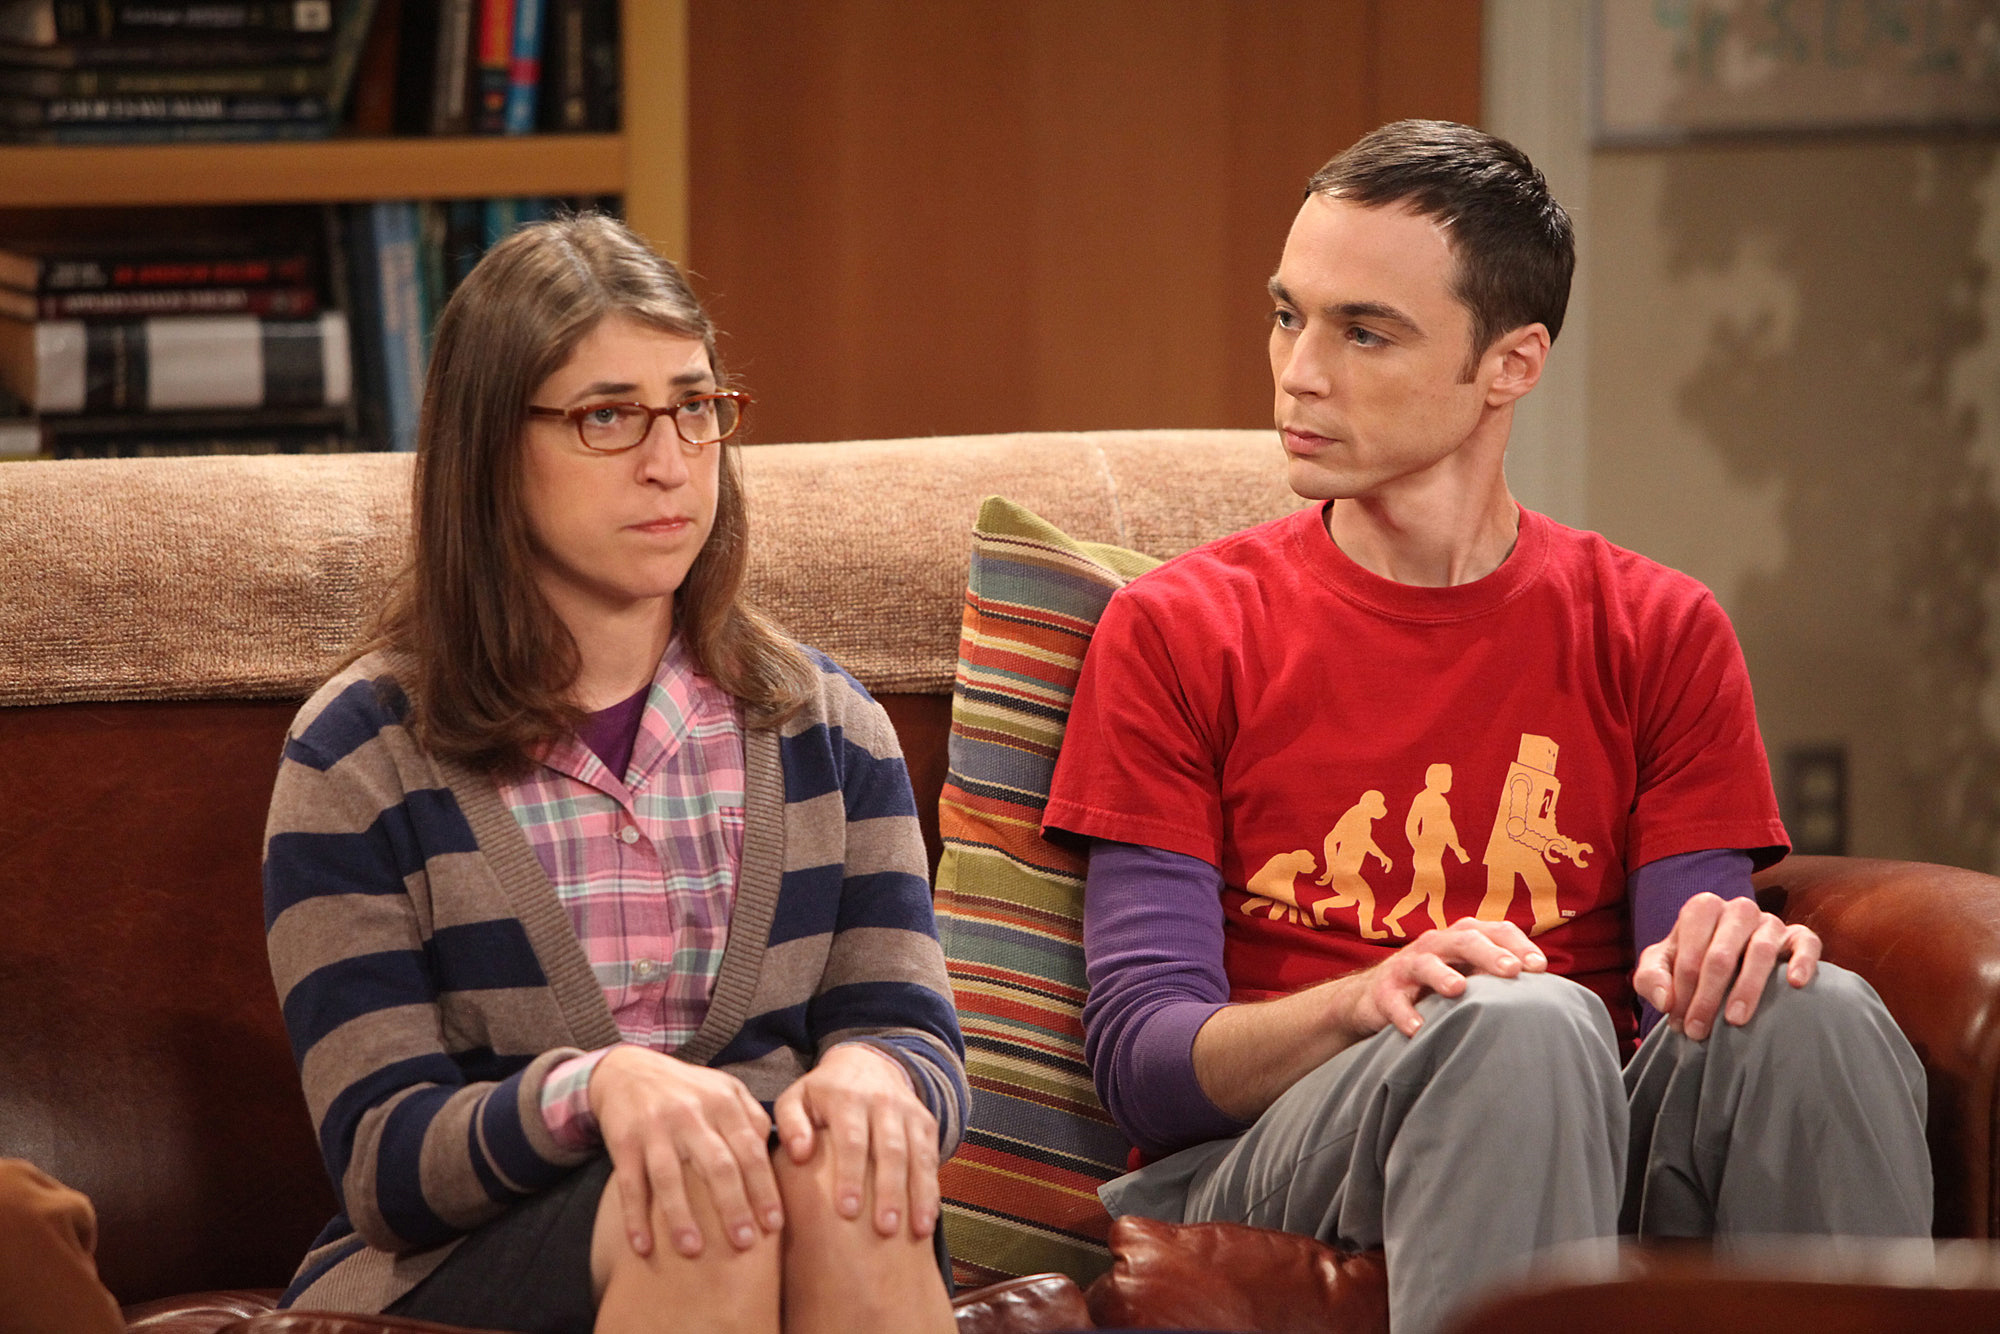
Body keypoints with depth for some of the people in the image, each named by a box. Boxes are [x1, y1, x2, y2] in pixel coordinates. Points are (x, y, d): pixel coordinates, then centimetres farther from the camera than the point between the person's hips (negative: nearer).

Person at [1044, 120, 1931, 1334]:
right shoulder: (1176, 633, 6)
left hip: (1582, 1145, 3)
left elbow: (1688, 1002, 6)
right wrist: (1365, 1003, -23)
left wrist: (1729, 950, -20)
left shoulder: (1658, 634, 13)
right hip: (1256, 1166, -2)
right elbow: (1141, 1053, -2)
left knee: (1813, 1016, -29)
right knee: (1527, 1022, -35)